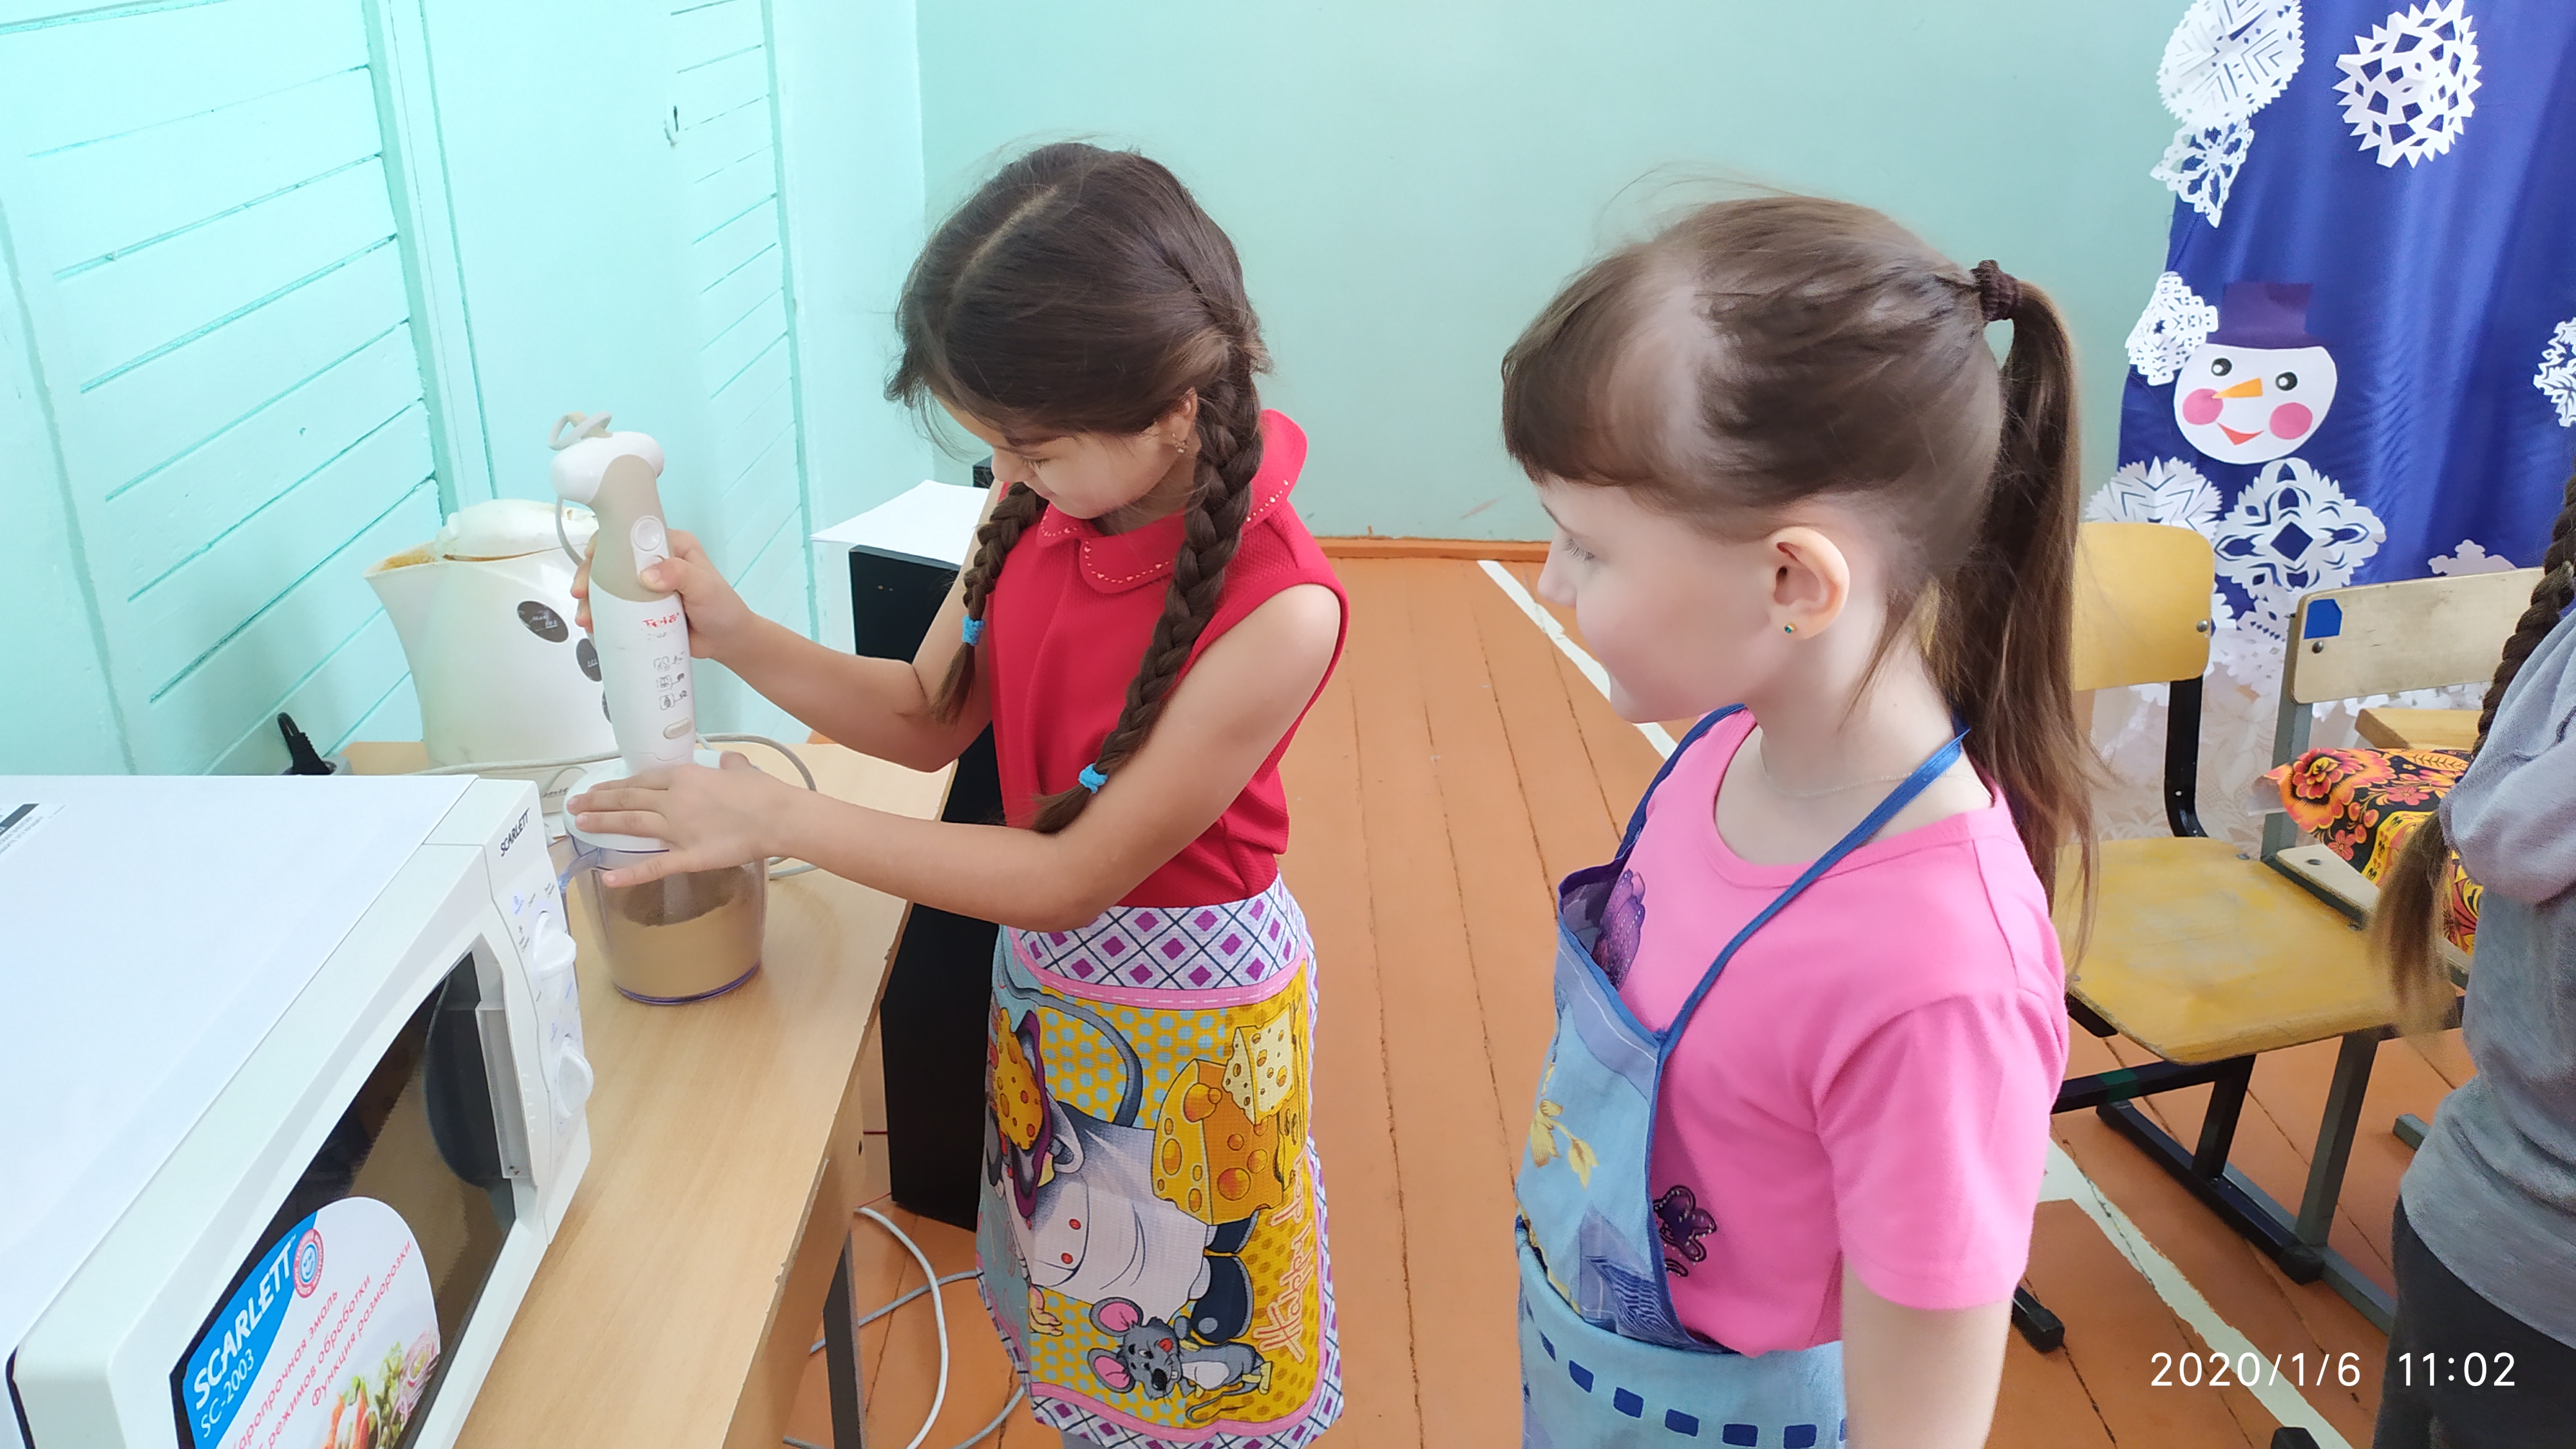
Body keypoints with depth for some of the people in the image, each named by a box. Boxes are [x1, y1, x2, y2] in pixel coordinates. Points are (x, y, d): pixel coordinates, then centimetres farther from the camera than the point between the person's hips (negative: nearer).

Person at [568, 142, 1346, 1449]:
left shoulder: (1277, 606, -32)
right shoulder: (1049, 497, -12)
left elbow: (1076, 876, -26)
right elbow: (931, 716, 1)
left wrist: (780, 821, -24)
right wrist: (739, 640, -16)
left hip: (1181, 1005, -6)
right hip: (1038, 969, 6)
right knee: (1061, 1295, 27)